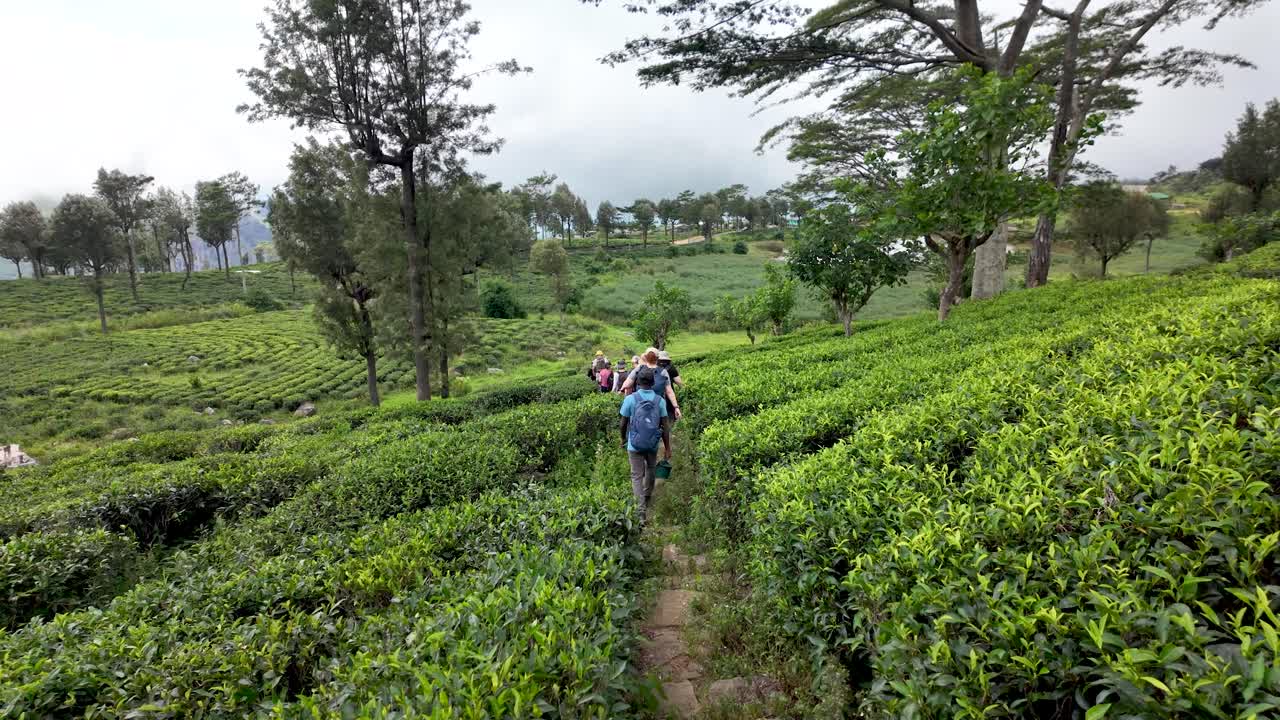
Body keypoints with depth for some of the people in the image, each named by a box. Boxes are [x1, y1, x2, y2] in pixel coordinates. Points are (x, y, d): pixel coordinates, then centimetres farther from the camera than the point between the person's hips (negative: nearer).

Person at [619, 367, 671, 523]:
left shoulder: (630, 399, -13)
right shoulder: (659, 401, -8)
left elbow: (624, 423, -5)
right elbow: (665, 426, -6)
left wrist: (623, 438, 14)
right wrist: (667, 448, 2)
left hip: (635, 445, -2)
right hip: (653, 444, 2)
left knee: (637, 476, 5)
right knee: (651, 469, 27)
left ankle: (641, 509, -4)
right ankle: (647, 496, 46)